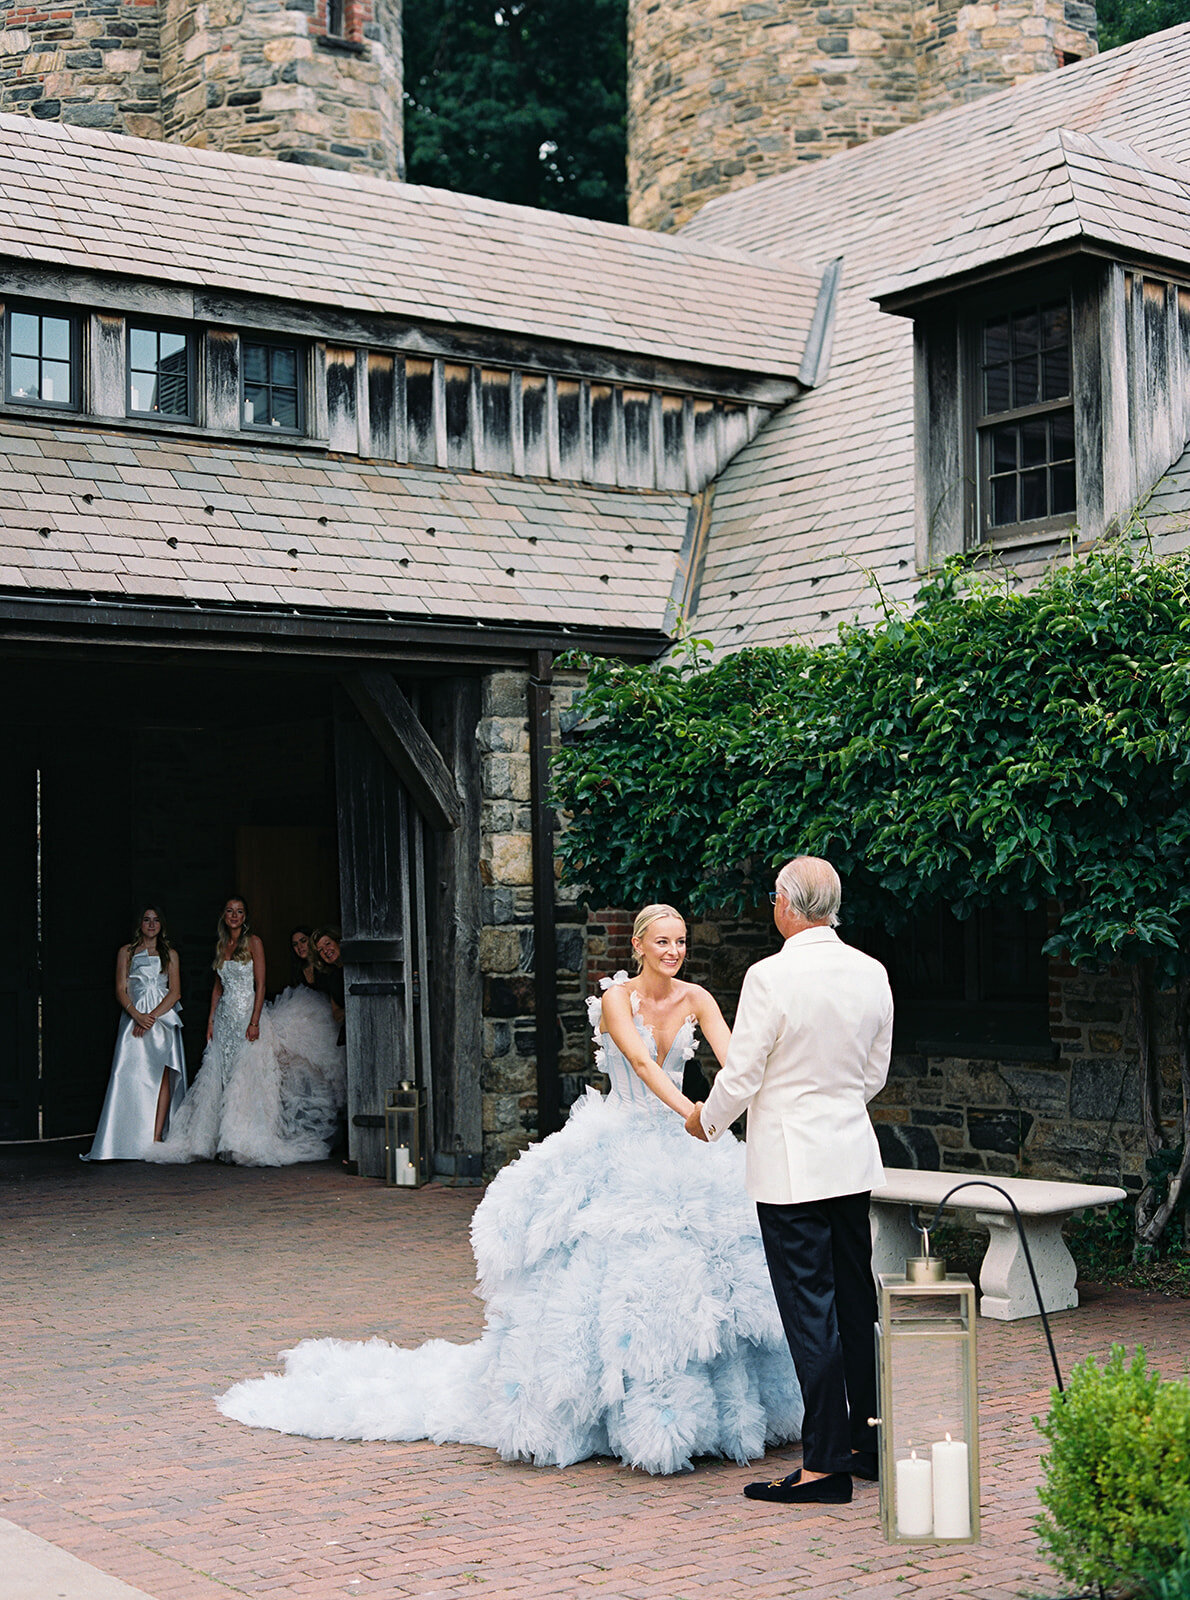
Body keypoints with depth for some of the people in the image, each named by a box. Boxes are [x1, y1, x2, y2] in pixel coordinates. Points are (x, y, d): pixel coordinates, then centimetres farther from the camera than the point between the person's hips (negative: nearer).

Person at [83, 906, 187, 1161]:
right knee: (131, 1076, -12)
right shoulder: (126, 952, 13)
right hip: (134, 1018, -1)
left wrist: (153, 1016, -10)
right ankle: (131, 1142, -16)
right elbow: (121, 990, 5)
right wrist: (137, 1015, -12)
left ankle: (156, 1138, -14)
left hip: (163, 1019, 1)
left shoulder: (170, 954, 13)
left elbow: (175, 991, 4)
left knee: (162, 1075, -10)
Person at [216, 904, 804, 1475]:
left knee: (694, 1269, -3)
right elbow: (642, 1062, -25)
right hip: (618, 1145, -4)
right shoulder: (617, 997, -10)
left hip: (678, 1146, 4)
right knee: (606, 1274, -12)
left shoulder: (694, 999, 2)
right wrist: (692, 1113, -41)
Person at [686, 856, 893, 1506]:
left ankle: (825, 1464, 1)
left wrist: (707, 1120, 8)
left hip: (790, 1164, -6)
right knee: (856, 1303, 16)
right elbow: (875, 1072, 12)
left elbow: (741, 1076, -12)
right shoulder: (872, 973, 2)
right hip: (853, 1157, 6)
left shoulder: (770, 977, -17)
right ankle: (869, 1442, 26)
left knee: (809, 1312, -3)